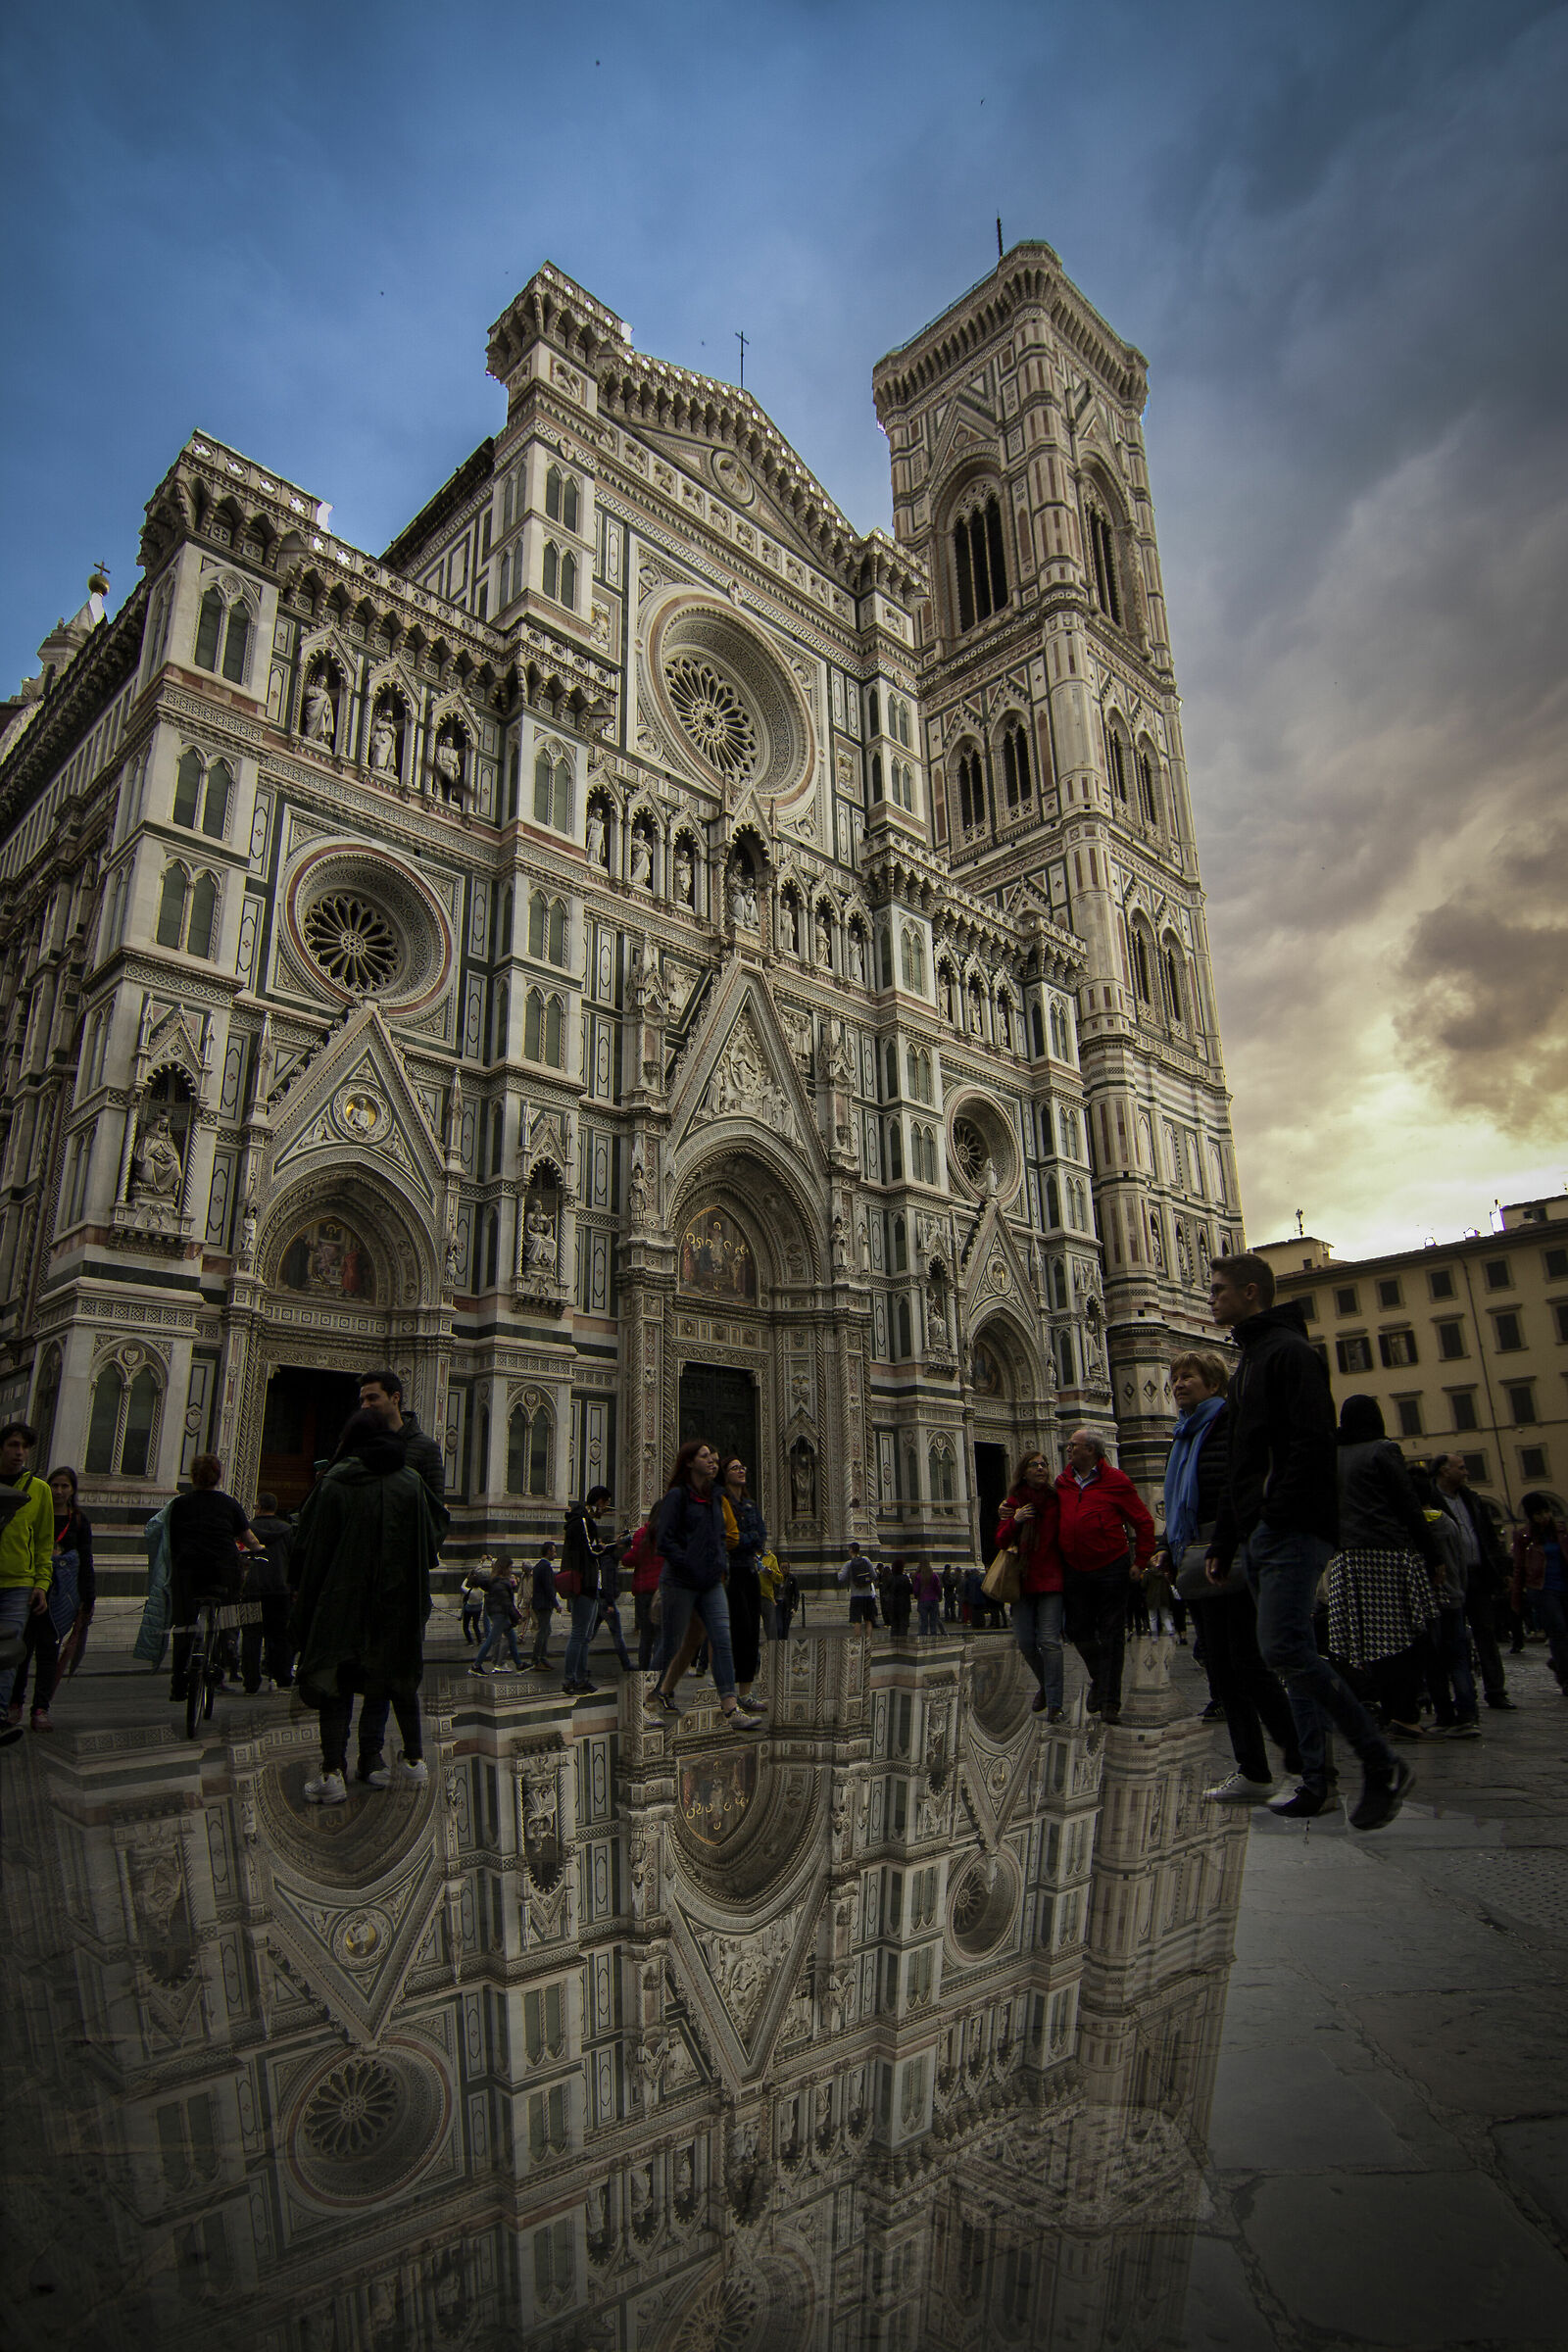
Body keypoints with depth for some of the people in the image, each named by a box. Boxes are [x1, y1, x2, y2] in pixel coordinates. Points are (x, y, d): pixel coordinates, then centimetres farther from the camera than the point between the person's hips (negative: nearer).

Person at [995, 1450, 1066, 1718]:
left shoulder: (1057, 1500, 3)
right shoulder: (1014, 1502, 7)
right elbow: (1001, 1542, 4)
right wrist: (1014, 1520, -12)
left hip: (1050, 1578, -2)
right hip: (1022, 1578, 2)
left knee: (1049, 1640, -11)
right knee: (1025, 1641, 2)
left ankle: (1055, 1703, -4)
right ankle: (1046, 1684, 29)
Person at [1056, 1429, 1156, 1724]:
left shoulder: (1115, 1480, -7)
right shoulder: (1062, 1483, 7)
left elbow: (1143, 1522, -4)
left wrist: (1140, 1562, -6)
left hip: (1111, 1568, -4)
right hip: (1074, 1571, 4)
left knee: (1111, 1634, 2)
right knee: (1077, 1630, 8)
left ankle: (1110, 1701, 11)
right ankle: (1099, 1677, 35)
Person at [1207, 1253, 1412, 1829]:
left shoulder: (1289, 1351, -7)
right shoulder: (1247, 1364, 22)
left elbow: (1312, 1443, -19)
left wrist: (1279, 1516, -24)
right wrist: (1224, 1543, 21)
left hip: (1292, 1532, -10)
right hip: (1260, 1537, 10)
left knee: (1284, 1651, -15)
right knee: (1293, 1655, 10)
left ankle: (1382, 1764, -4)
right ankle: (1317, 1781, 16)